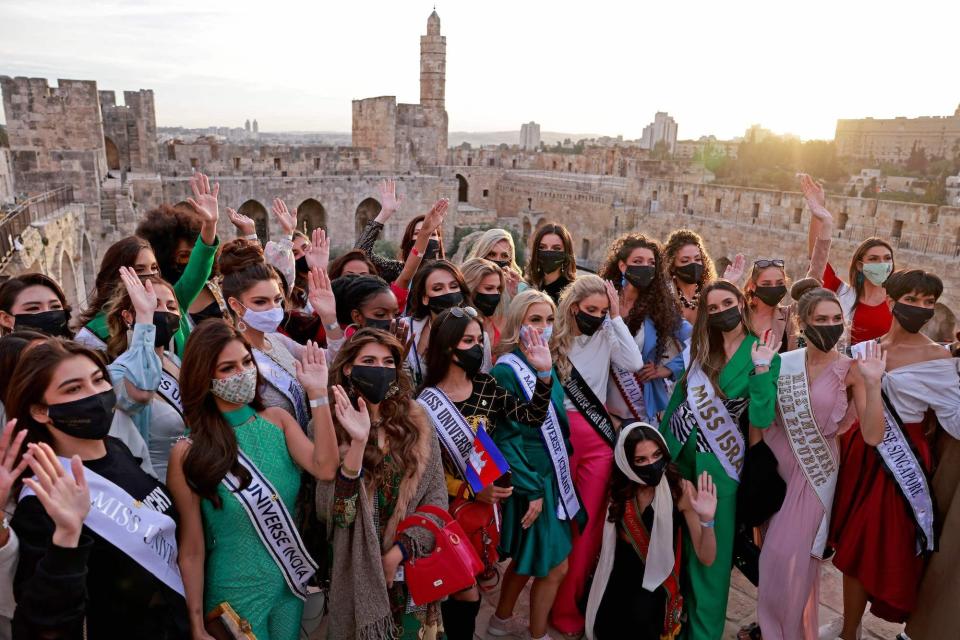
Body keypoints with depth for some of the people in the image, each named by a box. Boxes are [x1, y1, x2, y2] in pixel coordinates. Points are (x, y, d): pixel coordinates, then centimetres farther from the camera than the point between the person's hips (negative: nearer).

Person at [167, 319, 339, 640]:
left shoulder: (277, 419, -5)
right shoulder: (188, 452, -14)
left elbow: (325, 468, -21)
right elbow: (192, 549, -9)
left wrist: (318, 393, -26)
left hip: (292, 584, 4)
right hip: (236, 595, -3)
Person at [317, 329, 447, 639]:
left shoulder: (417, 422, -3)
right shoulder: (329, 428, -10)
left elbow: (436, 497, -4)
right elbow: (333, 512, -19)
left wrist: (397, 553, -13)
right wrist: (358, 444, -30)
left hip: (413, 567, 3)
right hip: (358, 574, -2)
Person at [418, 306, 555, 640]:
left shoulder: (487, 386, -1)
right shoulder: (425, 401, -14)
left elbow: (531, 417, -7)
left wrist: (544, 372, -20)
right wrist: (473, 491, -21)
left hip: (488, 501, 4)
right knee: (467, 595, 2)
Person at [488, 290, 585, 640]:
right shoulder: (507, 371, -18)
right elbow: (506, 438, -19)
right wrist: (530, 489, -19)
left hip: (552, 477, 8)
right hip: (531, 481, -8)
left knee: (528, 560, 21)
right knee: (554, 567, 3)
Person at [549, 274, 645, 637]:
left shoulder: (606, 334, 4)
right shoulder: (553, 336, -3)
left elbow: (634, 363, -14)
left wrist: (616, 317, -12)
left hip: (597, 434, 2)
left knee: (589, 519, 3)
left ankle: (567, 604, 19)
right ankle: (558, 595, 29)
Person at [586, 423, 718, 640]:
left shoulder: (681, 489, -16)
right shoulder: (620, 486, -6)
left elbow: (706, 558, -18)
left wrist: (707, 520, -33)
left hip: (658, 575, -2)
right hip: (620, 573, 3)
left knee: (640, 618, -27)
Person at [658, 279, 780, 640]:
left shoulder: (764, 355, -7)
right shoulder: (700, 348, 4)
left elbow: (762, 419, -17)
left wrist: (761, 369, -24)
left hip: (717, 464, -4)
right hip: (678, 454, 4)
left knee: (711, 552, 7)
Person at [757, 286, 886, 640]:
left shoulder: (850, 369, -9)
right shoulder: (782, 363, -4)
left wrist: (873, 384, -26)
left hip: (816, 471, -2)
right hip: (776, 464, 2)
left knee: (790, 556, -1)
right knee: (773, 553, 15)